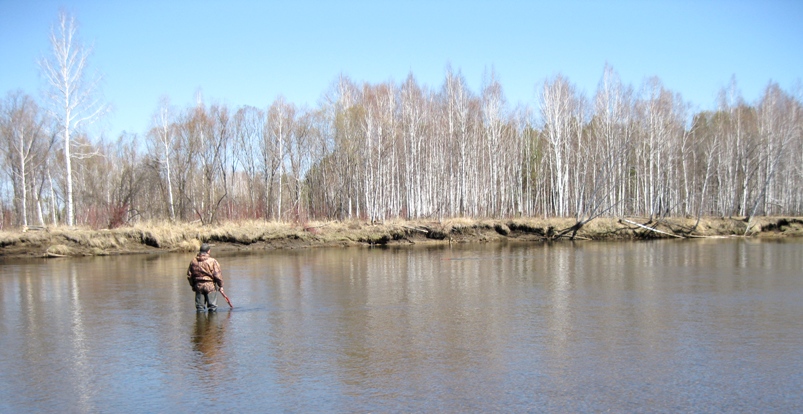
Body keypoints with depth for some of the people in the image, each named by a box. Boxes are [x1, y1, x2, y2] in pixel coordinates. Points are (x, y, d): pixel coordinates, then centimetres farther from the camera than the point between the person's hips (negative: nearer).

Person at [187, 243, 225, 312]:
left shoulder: (193, 261, 3)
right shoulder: (212, 261, -11)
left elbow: (189, 275, 9)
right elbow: (217, 275, -12)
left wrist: (193, 285, 20)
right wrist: (221, 285, -1)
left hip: (198, 285, 4)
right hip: (210, 285, -4)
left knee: (199, 307, 11)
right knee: (212, 307, 4)